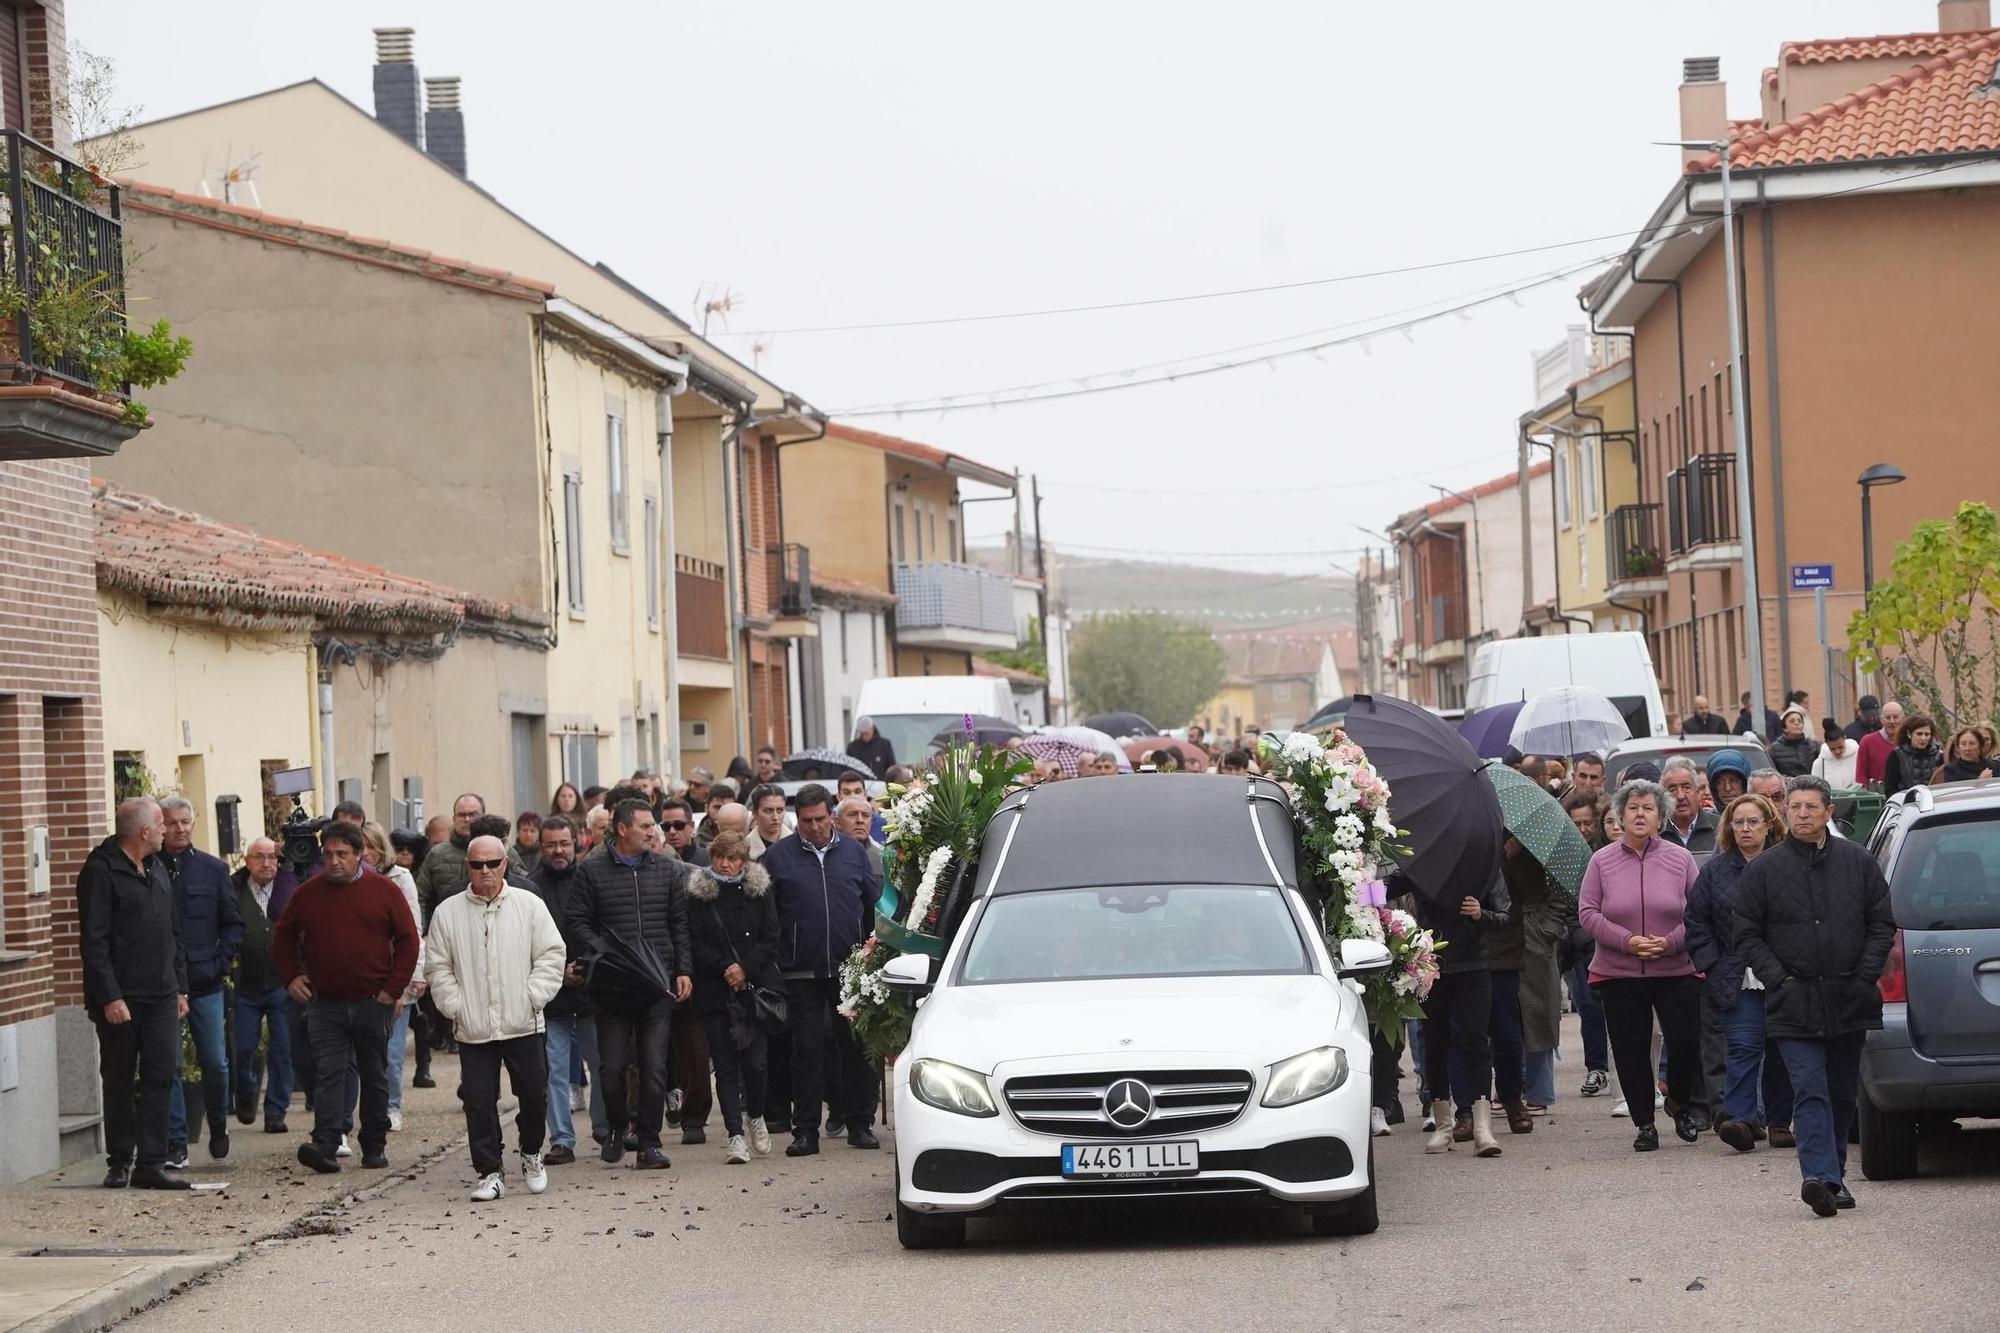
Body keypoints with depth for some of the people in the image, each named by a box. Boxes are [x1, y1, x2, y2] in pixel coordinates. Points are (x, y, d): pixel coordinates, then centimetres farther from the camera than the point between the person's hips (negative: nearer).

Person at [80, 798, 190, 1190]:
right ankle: (119, 1162, 12)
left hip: (161, 996, 7)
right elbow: (93, 941, -14)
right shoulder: (101, 872, -9)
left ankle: (151, 1164, 2)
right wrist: (109, 997, -19)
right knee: (119, 1082, 3)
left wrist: (180, 987, 15)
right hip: (121, 999, -7)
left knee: (161, 1076, 0)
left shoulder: (157, 869, 16)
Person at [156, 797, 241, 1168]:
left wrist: (221, 963, -2)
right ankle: (176, 1144, 4)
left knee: (215, 1063, 4)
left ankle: (218, 1127, 26)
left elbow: (233, 924, 10)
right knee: (168, 1065, -1)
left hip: (205, 983, 2)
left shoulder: (214, 869, 7)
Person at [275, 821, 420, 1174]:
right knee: (327, 1075, -9)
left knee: (374, 1076, 8)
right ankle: (325, 1145, -17)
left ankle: (375, 1146, 17)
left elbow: (408, 940, 1)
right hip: (325, 1004, 1)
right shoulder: (308, 893, 4)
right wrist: (291, 977, 6)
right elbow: (284, 936, 17)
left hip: (373, 1001, -1)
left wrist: (393, 989, -4)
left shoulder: (384, 891, -1)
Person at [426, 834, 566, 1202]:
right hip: (473, 1029, 0)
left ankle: (531, 1155, 30)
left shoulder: (529, 905, 3)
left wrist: (533, 996, -6)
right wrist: (455, 1006, -2)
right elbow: (437, 967, 7)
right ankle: (490, 1174, 7)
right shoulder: (448, 913, 4)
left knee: (534, 1094, 5)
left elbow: (552, 954, 3)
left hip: (523, 1024, 0)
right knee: (479, 1102, -1)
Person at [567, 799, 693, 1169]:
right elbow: (579, 921, 2)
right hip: (613, 985, -1)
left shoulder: (668, 871, 11)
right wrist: (602, 953, -11)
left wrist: (684, 970, 4)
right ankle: (616, 1127, 25)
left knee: (654, 1066, -4)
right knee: (612, 1065, 0)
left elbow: (681, 925, 12)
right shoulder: (592, 872, 4)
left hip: (658, 984, 1)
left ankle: (649, 1143, 3)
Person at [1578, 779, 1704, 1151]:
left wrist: (1671, 942, -15)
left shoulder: (1680, 859, 2)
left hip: (1675, 971, 0)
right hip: (1619, 973, 0)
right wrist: (1627, 941, -15)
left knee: (1686, 1043, -4)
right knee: (1631, 1051, 2)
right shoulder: (1602, 861, 2)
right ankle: (1644, 1124, 14)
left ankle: (1682, 1107, 23)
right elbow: (1588, 912, -2)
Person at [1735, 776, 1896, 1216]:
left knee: (1843, 1093, 10)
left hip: (1850, 999, 3)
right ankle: (1820, 1175, -23)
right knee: (1810, 1089, -14)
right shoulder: (1764, 870, 2)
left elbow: (1882, 924, 10)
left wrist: (1866, 975, -1)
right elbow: (1748, 935, 4)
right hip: (1795, 1003, -3)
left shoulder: (1858, 863, 7)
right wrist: (1778, 979, -7)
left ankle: (1830, 1176, 21)